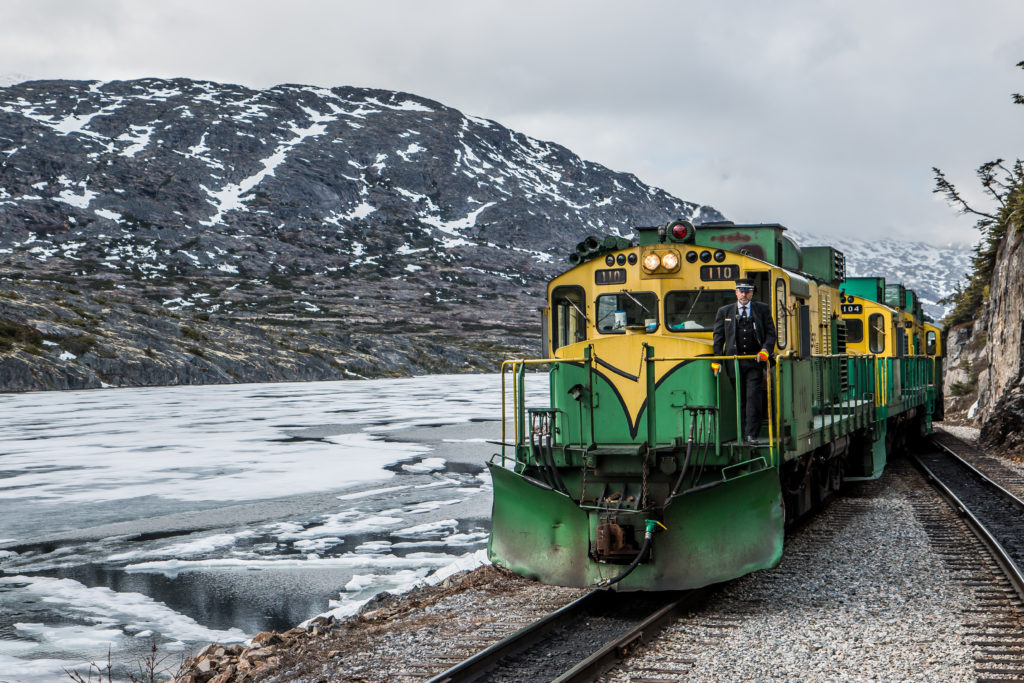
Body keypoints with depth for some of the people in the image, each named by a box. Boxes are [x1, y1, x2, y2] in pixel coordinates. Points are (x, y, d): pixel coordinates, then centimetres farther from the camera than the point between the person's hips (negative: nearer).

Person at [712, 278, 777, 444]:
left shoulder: (763, 309, 10)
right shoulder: (724, 311, 12)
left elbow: (770, 333, 7)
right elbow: (718, 336, 11)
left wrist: (765, 350, -10)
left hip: (754, 361, -1)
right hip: (734, 361, 1)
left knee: (753, 397, -9)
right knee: (740, 398, 5)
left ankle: (751, 434, -10)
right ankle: (743, 433, 12)